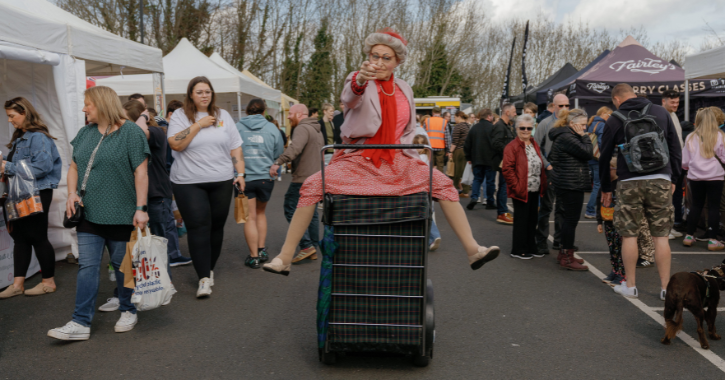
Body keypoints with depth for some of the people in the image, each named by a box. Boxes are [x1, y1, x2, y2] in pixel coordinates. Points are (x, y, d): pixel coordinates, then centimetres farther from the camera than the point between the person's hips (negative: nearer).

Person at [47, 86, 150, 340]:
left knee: (123, 265, 7)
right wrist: (72, 194, 0)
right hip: (89, 214, 5)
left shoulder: (130, 132, -7)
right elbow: (74, 167, 18)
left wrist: (140, 208, -17)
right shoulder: (85, 133, 12)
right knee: (87, 266, 2)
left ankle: (128, 311, 26)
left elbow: (141, 172, -12)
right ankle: (81, 323, 6)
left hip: (120, 214, -5)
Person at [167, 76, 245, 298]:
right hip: (189, 182, -3)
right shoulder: (180, 116, 3)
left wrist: (240, 173, 4)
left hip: (221, 181, 3)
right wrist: (198, 124, -12)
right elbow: (176, 144, -12)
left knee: (216, 227, 7)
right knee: (198, 228, -8)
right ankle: (204, 278, -5)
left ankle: (210, 269, 24)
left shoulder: (223, 116, 12)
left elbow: (235, 147, 12)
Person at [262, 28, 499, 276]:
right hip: (358, 160, -3)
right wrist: (360, 80, -49)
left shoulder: (404, 89, 11)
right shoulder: (358, 79, -1)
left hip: (397, 162, 3)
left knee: (442, 183, -12)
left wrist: (402, 151, 0)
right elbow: (349, 98, -27)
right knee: (312, 186, -22)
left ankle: (472, 250, -5)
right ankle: (284, 259, -14)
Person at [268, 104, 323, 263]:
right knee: (311, 212, 14)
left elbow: (294, 148, -30)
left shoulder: (302, 128, -13)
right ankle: (313, 249, 18)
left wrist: (278, 162, -34)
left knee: (292, 210, -6)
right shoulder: (317, 130, 20)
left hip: (303, 179, -10)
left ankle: (306, 245, -11)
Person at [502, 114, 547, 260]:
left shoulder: (534, 145, 13)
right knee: (521, 220, 0)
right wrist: (516, 186, -18)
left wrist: (543, 183, 10)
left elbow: (540, 166, 19)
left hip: (534, 190, 8)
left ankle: (530, 247, 27)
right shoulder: (512, 147, -11)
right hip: (521, 191, -8)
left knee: (532, 219, 14)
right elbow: (507, 169, -16)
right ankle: (518, 250, 11)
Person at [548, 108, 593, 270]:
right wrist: (584, 136, -6)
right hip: (571, 185, -11)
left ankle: (564, 253, 26)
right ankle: (567, 258, 0)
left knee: (569, 219, 16)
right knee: (571, 219, -6)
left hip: (567, 184, 11)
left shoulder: (565, 135, 17)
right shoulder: (566, 137, -17)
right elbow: (587, 153, -18)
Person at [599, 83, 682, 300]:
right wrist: (673, 179, 18)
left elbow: (605, 157, 8)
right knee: (661, 235, 6)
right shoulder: (661, 113, 10)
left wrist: (606, 189, 17)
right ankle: (666, 288, 11)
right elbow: (675, 149, 11)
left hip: (629, 182, -2)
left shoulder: (615, 120, 4)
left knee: (629, 235, 6)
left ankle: (630, 286, 13)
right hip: (660, 180, 2)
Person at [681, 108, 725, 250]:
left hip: (695, 176, 2)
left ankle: (689, 236, 16)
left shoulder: (691, 138, -1)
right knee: (714, 207, 5)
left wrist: (687, 167, 26)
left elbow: (685, 161, 5)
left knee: (696, 205, 14)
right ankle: (712, 240, 4)